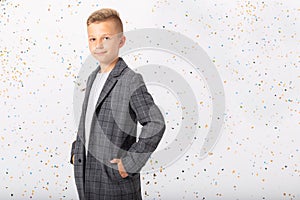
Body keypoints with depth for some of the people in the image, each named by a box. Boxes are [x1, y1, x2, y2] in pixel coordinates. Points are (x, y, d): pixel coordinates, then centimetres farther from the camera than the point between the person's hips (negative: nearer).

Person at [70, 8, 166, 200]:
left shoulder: (131, 80, -14)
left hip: (115, 179, -7)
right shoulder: (93, 78, 11)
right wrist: (76, 151, 14)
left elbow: (156, 124, -24)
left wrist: (130, 163, -21)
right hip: (85, 175, 7)